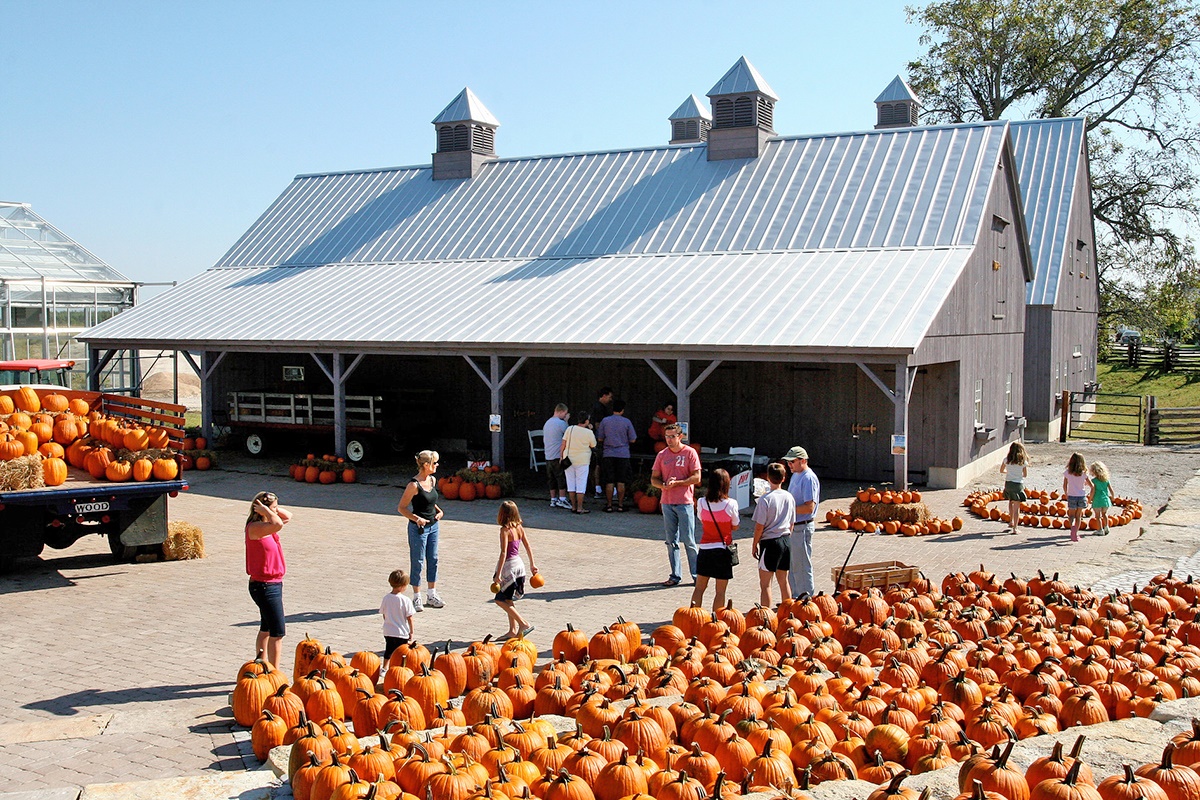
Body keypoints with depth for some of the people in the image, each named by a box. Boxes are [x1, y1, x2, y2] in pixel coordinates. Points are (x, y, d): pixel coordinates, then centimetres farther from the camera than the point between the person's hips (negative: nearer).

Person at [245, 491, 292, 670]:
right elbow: (278, 524, -38)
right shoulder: (255, 527, -19)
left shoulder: (265, 526, 8)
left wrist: (273, 509, 5)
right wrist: (264, 510, -22)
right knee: (278, 632, -8)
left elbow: (287, 517, 20)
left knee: (266, 630, 19)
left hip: (272, 584, 10)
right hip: (264, 586, -10)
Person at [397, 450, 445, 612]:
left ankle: (432, 595, 23)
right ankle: (417, 598, 14)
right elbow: (401, 508, -14)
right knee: (418, 562, 3)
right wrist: (416, 519, -25)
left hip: (433, 526, 8)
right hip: (419, 528, -7)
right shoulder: (414, 485, -18)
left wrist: (438, 510, 4)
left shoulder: (432, 480, 5)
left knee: (433, 560, 12)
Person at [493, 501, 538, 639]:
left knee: (500, 600, 3)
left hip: (509, 565, -8)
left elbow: (503, 553, -22)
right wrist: (532, 564, 20)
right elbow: (528, 547, 9)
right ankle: (513, 630, 19)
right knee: (508, 599, 17)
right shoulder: (519, 527, 3)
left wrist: (498, 574, -21)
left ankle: (524, 624, -3)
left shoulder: (505, 530, -18)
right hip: (519, 564, 8)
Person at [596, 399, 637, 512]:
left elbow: (599, 439, 3)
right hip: (623, 455, 0)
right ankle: (620, 505, 7)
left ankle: (609, 505, 6)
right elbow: (633, 440, 1)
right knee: (621, 481, 4)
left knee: (609, 482, 4)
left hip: (608, 455, 0)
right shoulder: (626, 422, -2)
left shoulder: (605, 421, -1)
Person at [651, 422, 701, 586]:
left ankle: (697, 574, 8)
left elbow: (696, 478, -7)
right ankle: (675, 576, 15)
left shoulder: (690, 453, -2)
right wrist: (663, 485, -11)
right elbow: (654, 479, 10)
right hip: (667, 503, 4)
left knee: (689, 540, -3)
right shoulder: (662, 455, 9)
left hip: (684, 503, -4)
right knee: (671, 541, 8)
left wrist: (676, 483, -16)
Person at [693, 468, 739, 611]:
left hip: (705, 549, 3)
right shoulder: (731, 503, -13)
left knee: (699, 587, 13)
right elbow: (735, 526, -1)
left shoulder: (701, 502, -5)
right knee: (720, 591, 6)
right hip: (723, 550, -3)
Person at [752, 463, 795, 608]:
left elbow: (759, 526, -12)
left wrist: (755, 544, 0)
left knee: (765, 583, 0)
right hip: (786, 540, 6)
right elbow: (792, 524, 10)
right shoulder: (789, 497, 3)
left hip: (770, 542, -6)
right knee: (783, 581, 16)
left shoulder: (765, 499, -14)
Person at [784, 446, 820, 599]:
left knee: (802, 565, -1)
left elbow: (809, 507, -23)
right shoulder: (795, 475, 14)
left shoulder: (809, 478, -17)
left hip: (802, 527, -10)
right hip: (791, 527, 10)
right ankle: (794, 597, 27)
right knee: (791, 564, 16)